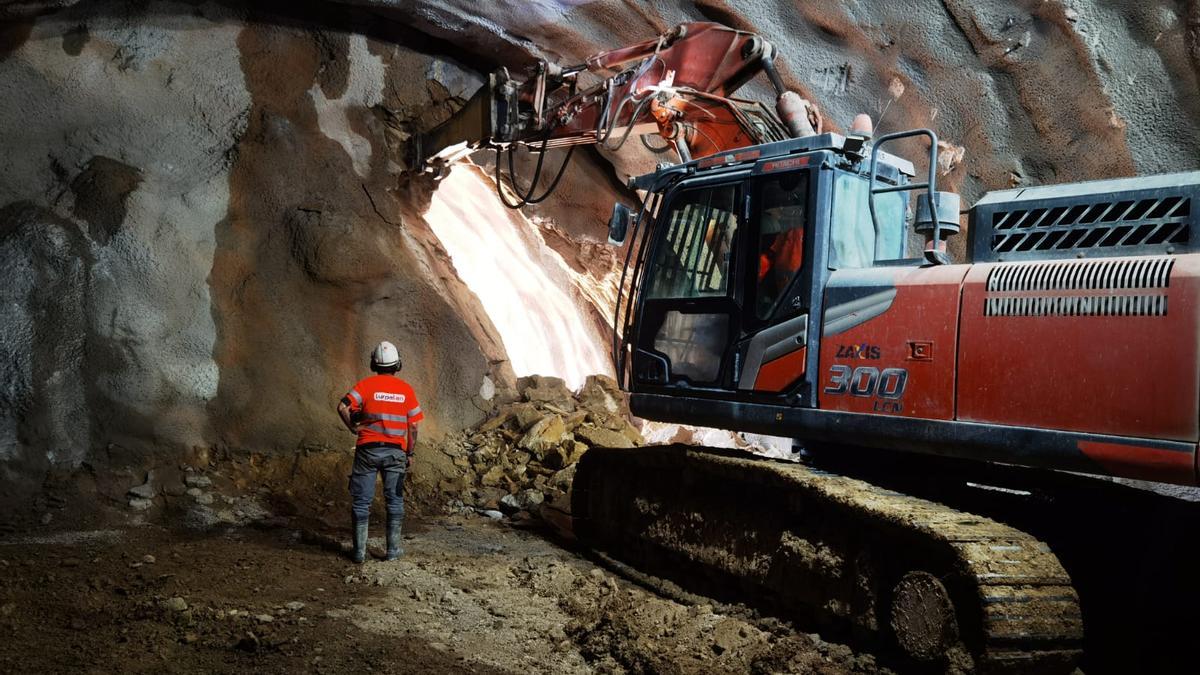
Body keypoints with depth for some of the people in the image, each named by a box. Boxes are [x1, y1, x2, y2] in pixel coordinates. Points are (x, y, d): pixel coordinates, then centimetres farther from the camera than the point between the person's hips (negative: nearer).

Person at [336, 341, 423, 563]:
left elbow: (343, 406, -18)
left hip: (368, 449, -1)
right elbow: (413, 426, 2)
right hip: (395, 451, 1)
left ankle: (360, 550, 8)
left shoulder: (367, 384, -3)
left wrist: (353, 427, -2)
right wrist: (410, 453, 11)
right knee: (394, 501, 11)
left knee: (361, 501, 6)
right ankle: (393, 549, 14)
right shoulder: (406, 389, 2)